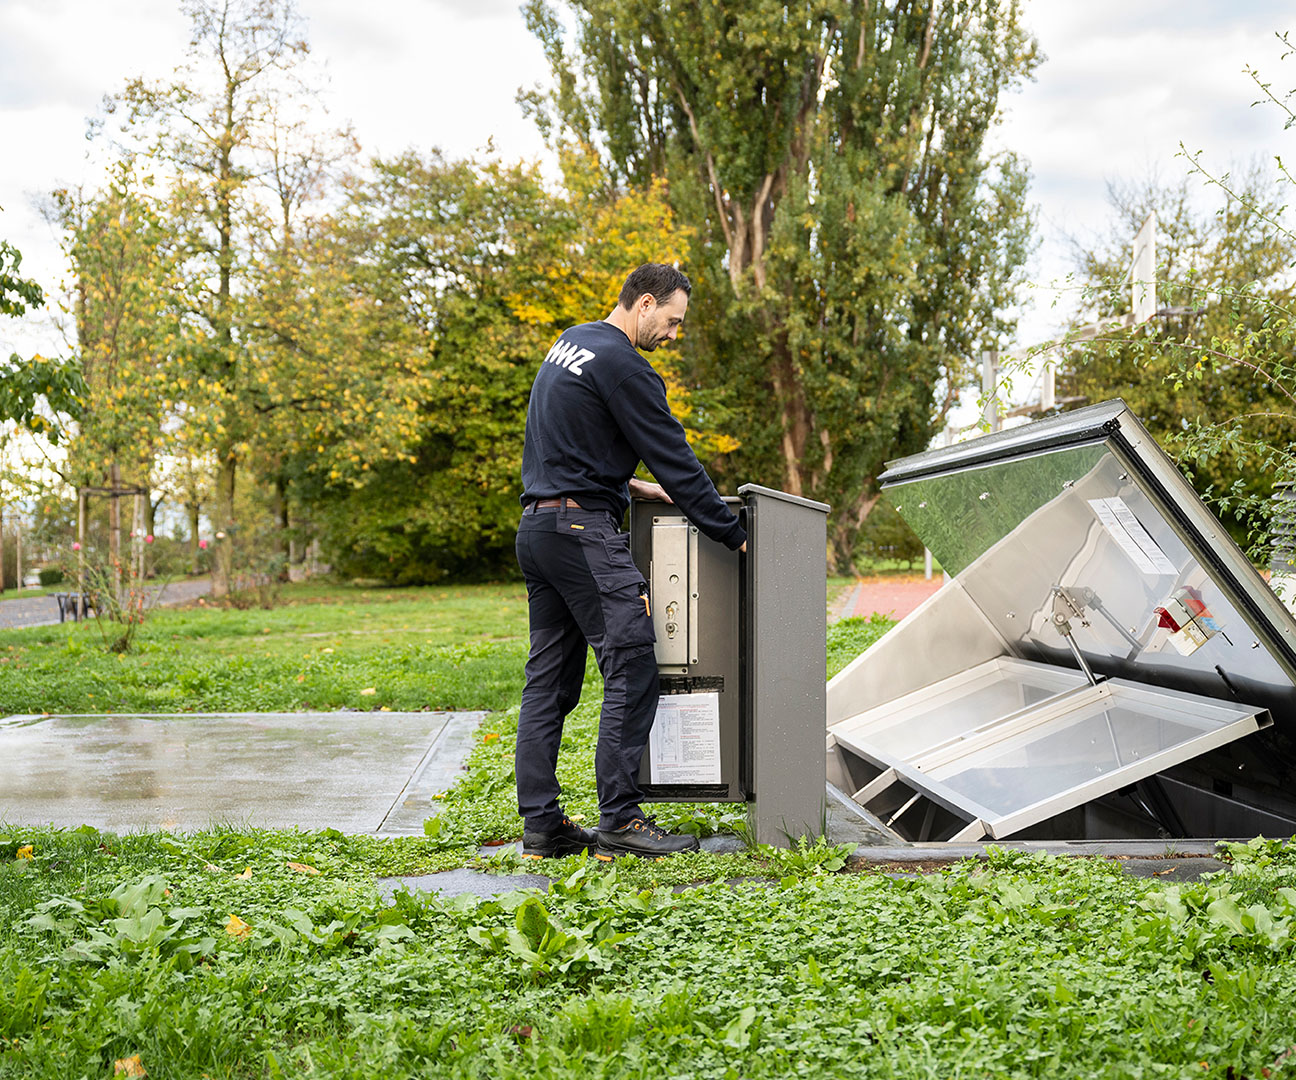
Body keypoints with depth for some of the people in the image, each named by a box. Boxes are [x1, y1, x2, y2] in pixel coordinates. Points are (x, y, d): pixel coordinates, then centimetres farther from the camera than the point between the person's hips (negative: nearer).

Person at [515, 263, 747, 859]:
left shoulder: (569, 342, 18)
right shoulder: (621, 364, -12)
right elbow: (676, 461, -12)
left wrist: (627, 484, 19)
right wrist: (735, 535, -6)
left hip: (536, 529, 10)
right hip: (583, 529, -10)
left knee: (549, 680, 9)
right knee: (632, 670, -7)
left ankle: (540, 824, 10)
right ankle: (619, 821, -6)